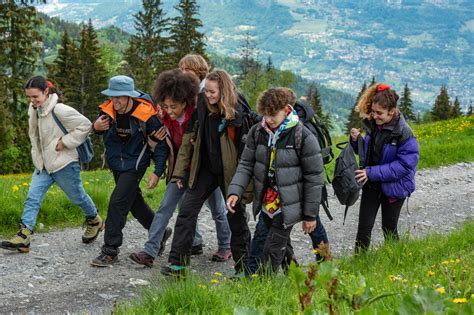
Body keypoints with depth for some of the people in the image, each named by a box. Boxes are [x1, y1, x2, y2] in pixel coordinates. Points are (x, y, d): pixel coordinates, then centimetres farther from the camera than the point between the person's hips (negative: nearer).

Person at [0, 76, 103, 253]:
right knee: (32, 198, -5)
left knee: (77, 197, 12)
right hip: (43, 163, 7)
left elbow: (85, 125, -20)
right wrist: (37, 154, 6)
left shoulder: (59, 110, -22)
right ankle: (23, 236, -8)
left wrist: (65, 142, -19)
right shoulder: (33, 109, 3)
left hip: (63, 163, -7)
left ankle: (94, 221, 37)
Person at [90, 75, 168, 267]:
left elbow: (161, 143, -13)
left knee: (117, 202, -14)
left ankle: (110, 250, -6)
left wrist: (157, 172, -17)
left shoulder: (146, 114, -22)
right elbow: (101, 131, 12)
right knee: (134, 201, 18)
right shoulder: (108, 110, -9)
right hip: (116, 163, 6)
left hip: (135, 164, -6)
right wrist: (96, 127, -13)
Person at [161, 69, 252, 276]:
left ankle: (243, 269, 24)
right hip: (205, 169, 4)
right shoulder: (201, 110, 0)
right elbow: (189, 140, 7)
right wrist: (179, 171, 5)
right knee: (187, 209, -6)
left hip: (230, 172, -4)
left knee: (236, 217, 8)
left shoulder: (237, 113, -13)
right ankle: (177, 263, -1)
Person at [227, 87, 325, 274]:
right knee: (281, 245, 19)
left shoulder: (304, 137, -15)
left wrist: (310, 215, -7)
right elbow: (246, 164, 3)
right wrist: (235, 191, -15)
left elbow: (314, 178, -10)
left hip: (288, 207, -5)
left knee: (272, 250, -7)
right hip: (265, 204, 5)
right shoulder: (257, 132, -2)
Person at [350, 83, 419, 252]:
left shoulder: (404, 134, -22)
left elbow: (404, 165, -24)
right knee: (364, 226, 4)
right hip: (371, 185, 5)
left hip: (393, 188, -5)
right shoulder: (372, 125, -3)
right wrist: (356, 140, -10)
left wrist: (372, 173, -26)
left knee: (389, 229, 12)